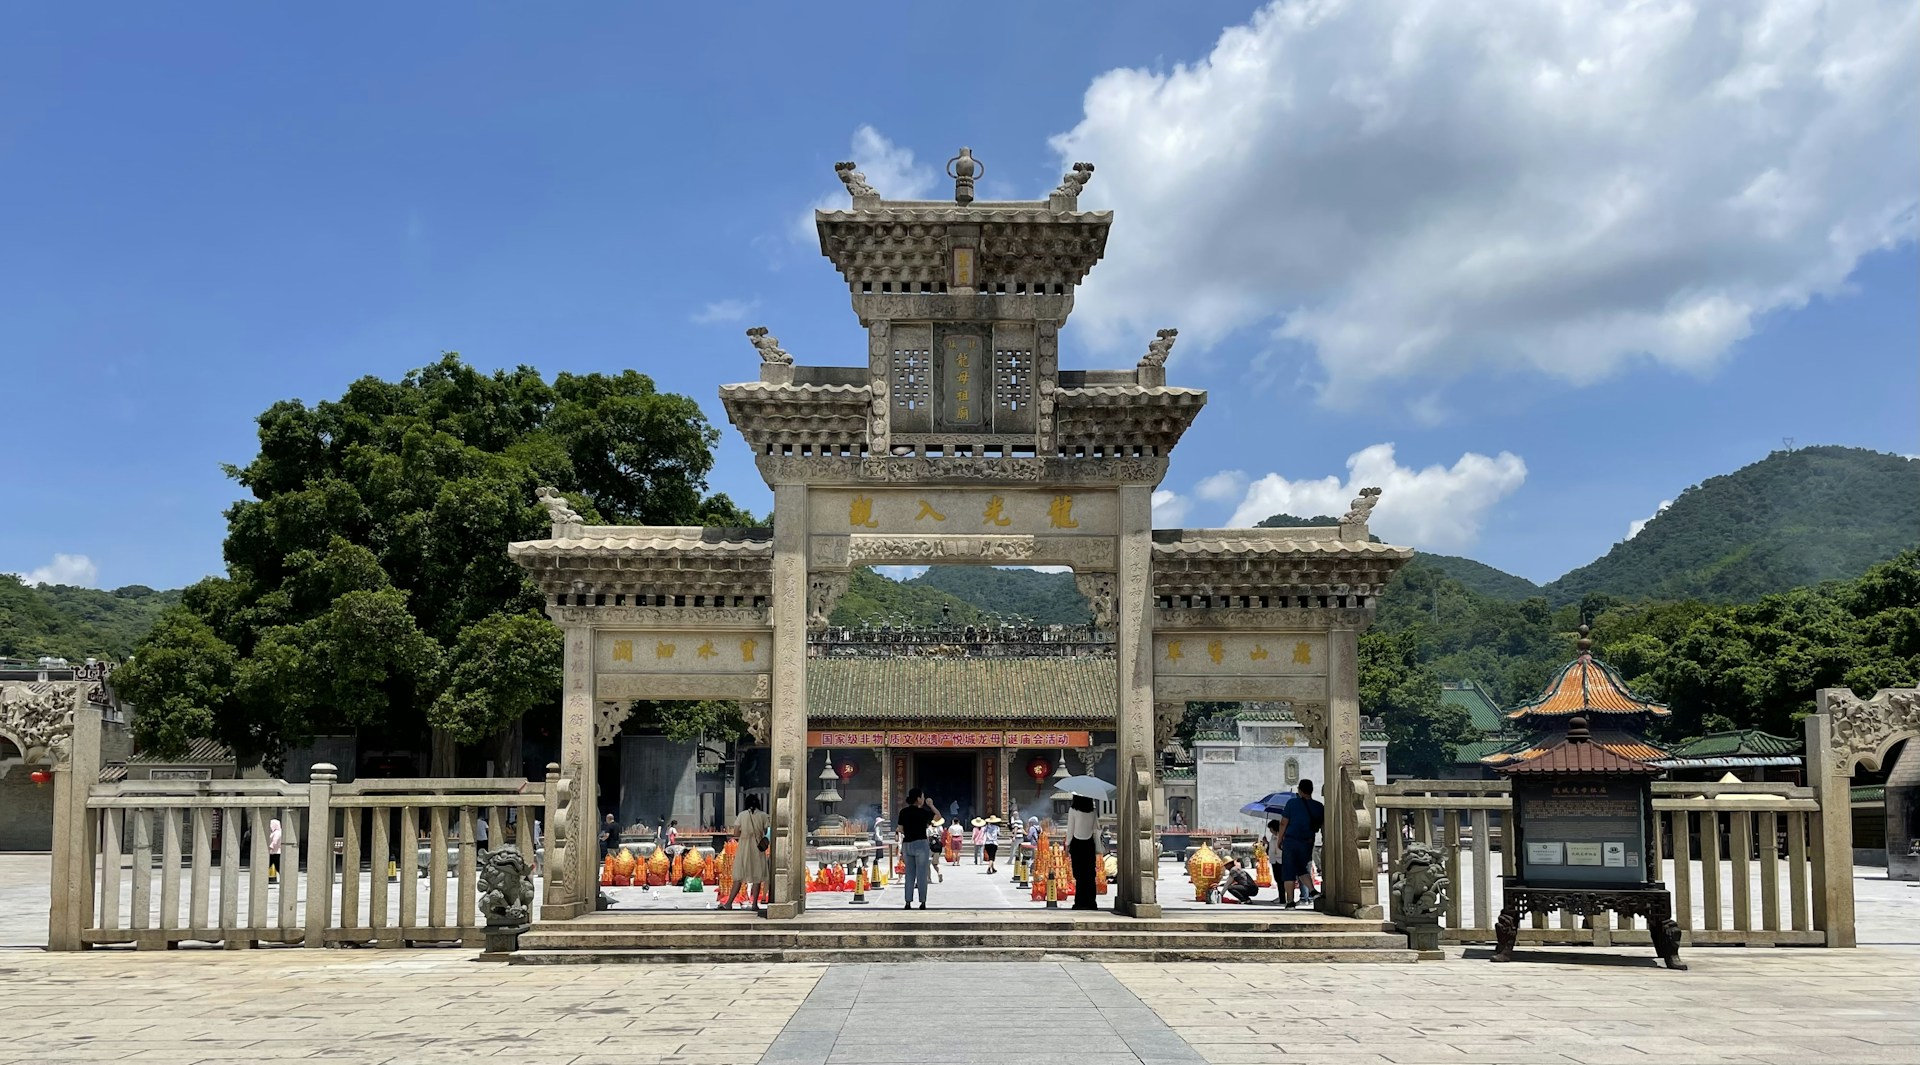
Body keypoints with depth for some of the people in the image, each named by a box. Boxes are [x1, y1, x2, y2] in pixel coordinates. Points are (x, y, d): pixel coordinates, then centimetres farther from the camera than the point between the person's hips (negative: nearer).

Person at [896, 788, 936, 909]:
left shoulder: (903, 812, 4)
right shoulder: (922, 812, -9)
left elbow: (900, 829, 8)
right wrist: (931, 804, 12)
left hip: (907, 844, 5)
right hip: (920, 844, -4)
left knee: (909, 875, 10)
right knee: (921, 875, 1)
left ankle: (908, 903, 6)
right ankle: (922, 903, 2)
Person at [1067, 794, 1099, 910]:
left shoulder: (1073, 811, -9)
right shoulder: (1092, 812, 1)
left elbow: (1070, 829, -6)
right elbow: (1096, 829, 3)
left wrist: (1067, 845, 2)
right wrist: (1097, 849, 10)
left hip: (1076, 844, -3)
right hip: (1089, 844, 3)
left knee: (1079, 874, 0)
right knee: (1090, 874, 8)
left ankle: (1081, 902, -2)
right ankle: (1091, 902, 9)